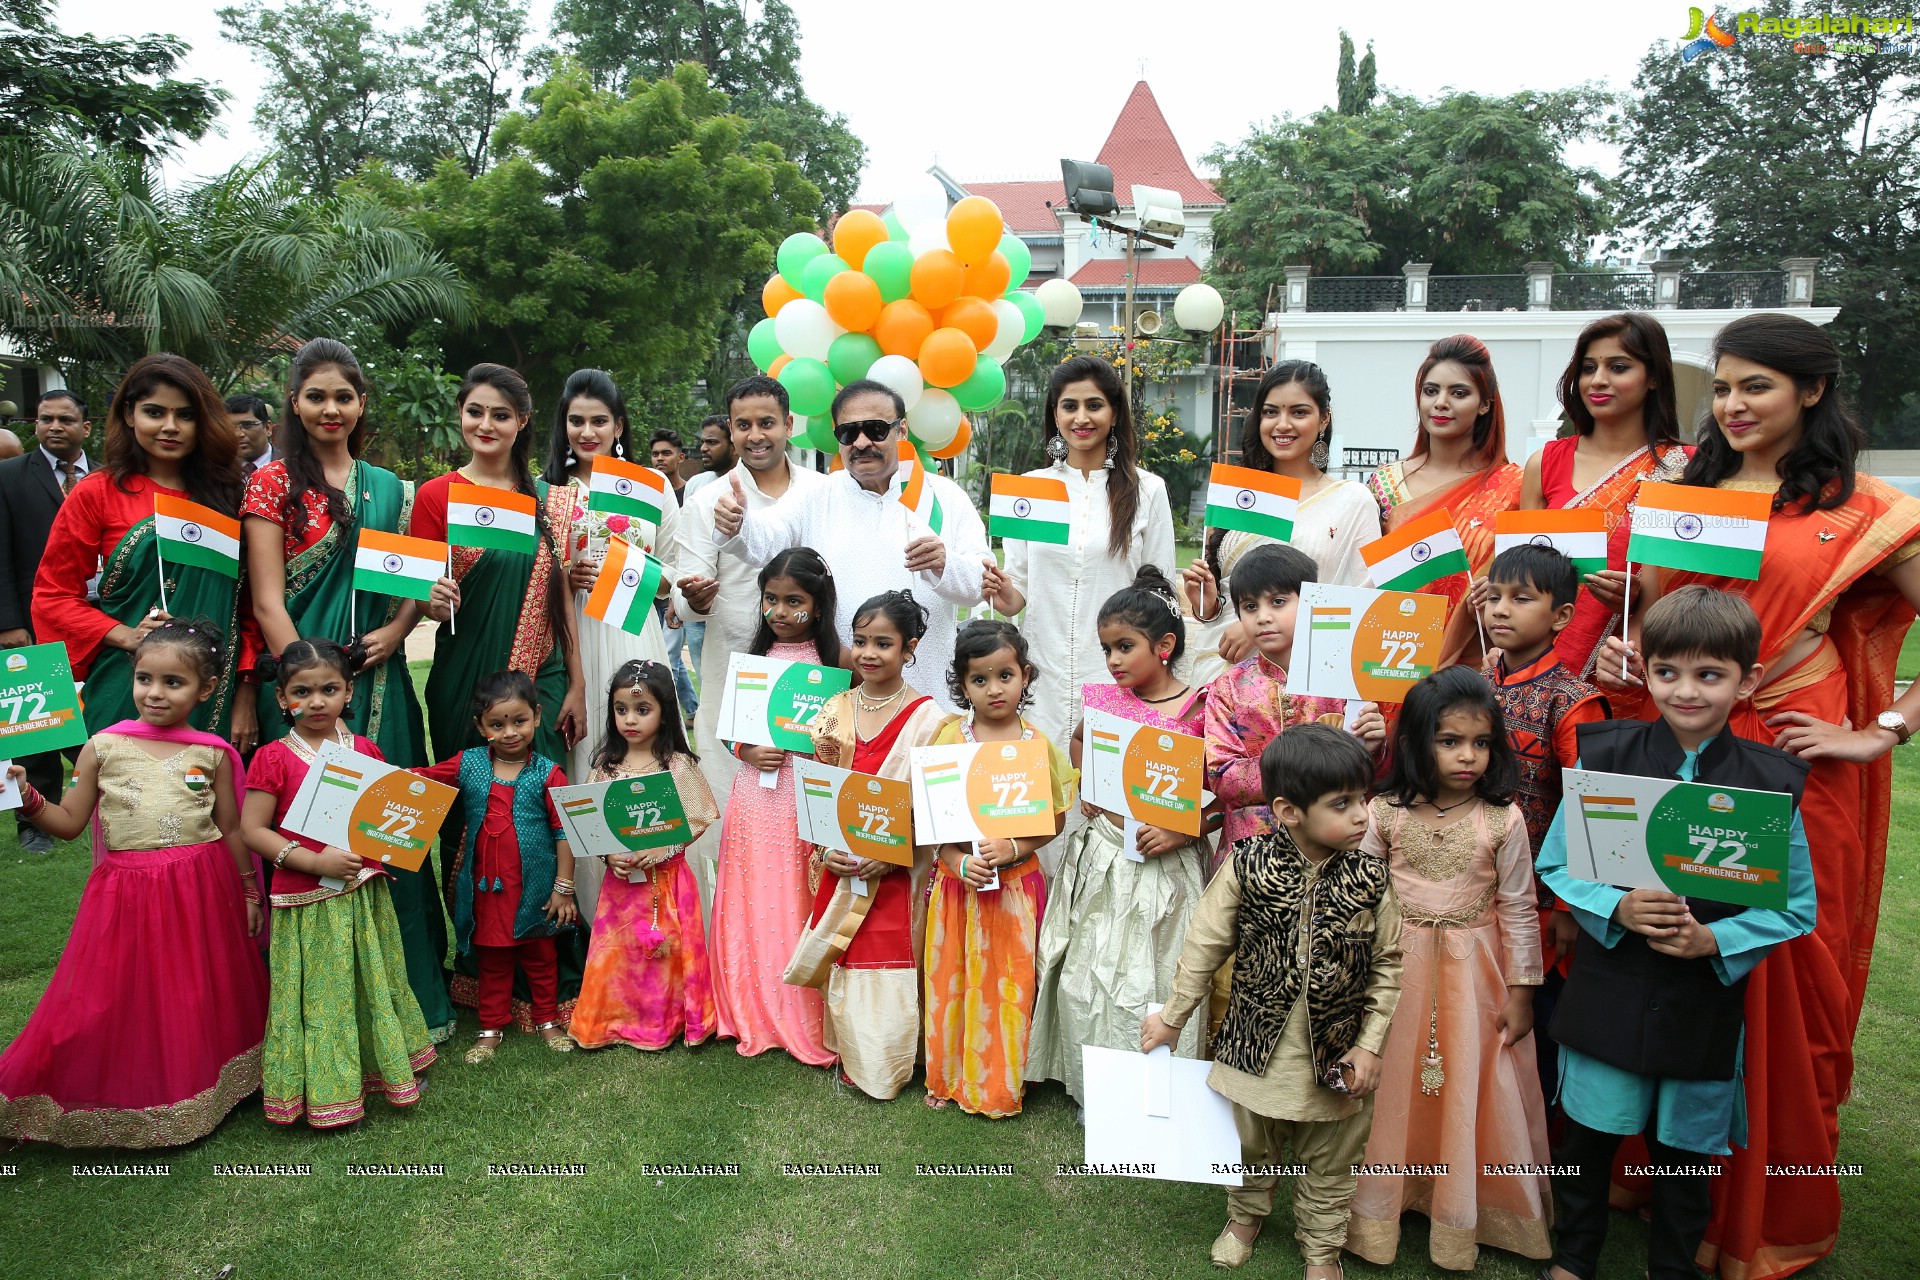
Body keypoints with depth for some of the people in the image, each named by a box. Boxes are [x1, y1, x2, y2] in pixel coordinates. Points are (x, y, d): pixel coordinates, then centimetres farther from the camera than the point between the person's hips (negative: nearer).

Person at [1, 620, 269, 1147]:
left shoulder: (213, 754, -1)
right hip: (126, 895, 0)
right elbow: (68, 823, 3)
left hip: (201, 893, 1)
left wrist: (249, 892, 8)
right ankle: (123, 1105, 23)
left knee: (200, 1000, 12)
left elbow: (231, 829, 6)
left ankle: (198, 1095, 32)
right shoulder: (104, 747, -2)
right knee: (118, 1003, 3)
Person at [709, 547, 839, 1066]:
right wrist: (747, 752, -8)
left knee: (797, 907, 2)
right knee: (751, 905, 9)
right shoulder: (757, 656, 8)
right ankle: (752, 1015, 24)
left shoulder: (831, 657, -2)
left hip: (806, 798, -3)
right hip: (754, 795, 3)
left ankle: (803, 1021, 16)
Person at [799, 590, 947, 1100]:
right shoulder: (835, 710, 5)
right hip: (837, 871, 4)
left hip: (894, 878, -4)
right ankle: (846, 1057, 29)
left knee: (885, 982, 0)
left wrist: (887, 857, -19)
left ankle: (881, 1071, 20)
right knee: (841, 974, 10)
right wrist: (826, 851, -7)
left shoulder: (926, 718, -8)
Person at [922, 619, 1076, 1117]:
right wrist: (958, 860, -15)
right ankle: (949, 1077, 29)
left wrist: (1013, 849, -15)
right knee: (952, 980, 11)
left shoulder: (1038, 744, -4)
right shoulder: (946, 738, -4)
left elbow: (1056, 818, 0)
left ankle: (1001, 1085, 26)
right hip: (957, 879, 1)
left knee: (1009, 983, 8)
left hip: (1016, 883, 0)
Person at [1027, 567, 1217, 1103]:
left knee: (1153, 982, 2)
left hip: (1164, 863, -4)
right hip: (1101, 857, 5)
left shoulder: (1198, 710, -11)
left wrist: (1183, 831, -19)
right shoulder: (1107, 701, 1)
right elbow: (1080, 740, 22)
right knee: (1083, 978, 8)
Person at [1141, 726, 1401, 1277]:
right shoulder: (1247, 867, -17)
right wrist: (1173, 1018, 0)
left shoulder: (1370, 879, -14)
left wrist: (1370, 1044, -7)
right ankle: (1246, 1214, 51)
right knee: (1251, 1145, 22)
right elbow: (1205, 944, -7)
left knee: (1329, 1161, 19)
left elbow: (1387, 966, -3)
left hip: (1335, 1058, 1)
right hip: (1257, 1047, 0)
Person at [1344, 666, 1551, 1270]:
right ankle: (1378, 1206, 29)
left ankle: (1462, 1218, 29)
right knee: (1393, 1090, 11)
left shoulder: (1503, 820, -9)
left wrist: (1520, 991, -2)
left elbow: (1518, 910, -3)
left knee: (1471, 1094, 9)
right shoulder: (1386, 813, -7)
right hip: (1398, 970, 1)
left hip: (1474, 974, 0)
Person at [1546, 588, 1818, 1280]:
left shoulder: (1772, 783, -8)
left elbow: (1798, 906, -3)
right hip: (1608, 989, 0)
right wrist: (1616, 908, -18)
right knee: (1588, 1134, 15)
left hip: (1707, 1005, 0)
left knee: (1687, 1150, 16)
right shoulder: (1604, 757, -7)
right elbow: (1556, 863, -1)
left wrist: (1715, 940, -17)